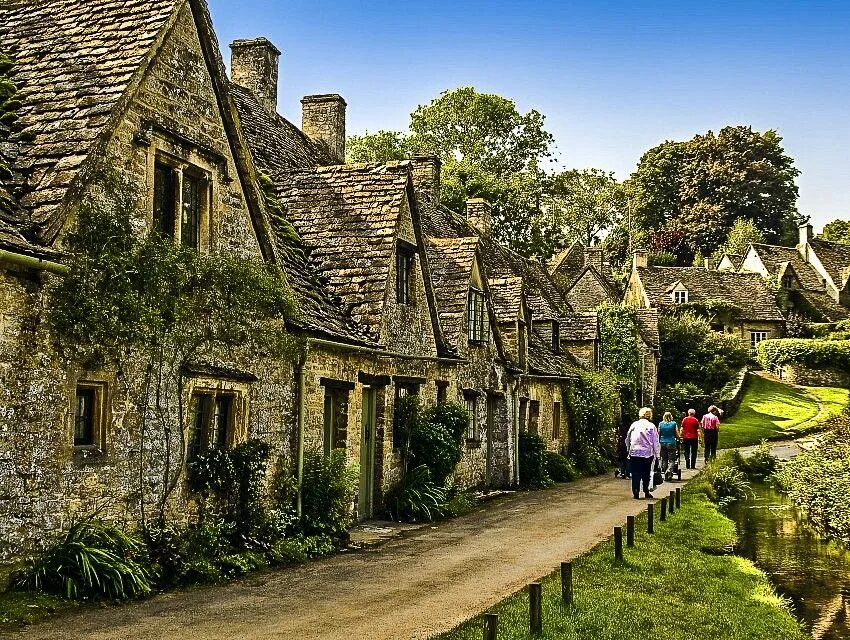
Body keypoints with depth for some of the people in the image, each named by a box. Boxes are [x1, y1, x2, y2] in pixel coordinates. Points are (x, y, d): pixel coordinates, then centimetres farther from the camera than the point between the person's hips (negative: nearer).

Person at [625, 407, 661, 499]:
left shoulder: (634, 424, 4)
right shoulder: (651, 426, -3)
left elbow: (627, 439, 9)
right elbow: (656, 442, -2)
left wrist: (629, 450, 20)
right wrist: (657, 454, 6)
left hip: (634, 453, 1)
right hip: (647, 453, -1)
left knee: (636, 474, 4)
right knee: (646, 473, 13)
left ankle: (636, 492, -7)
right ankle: (646, 492, 16)